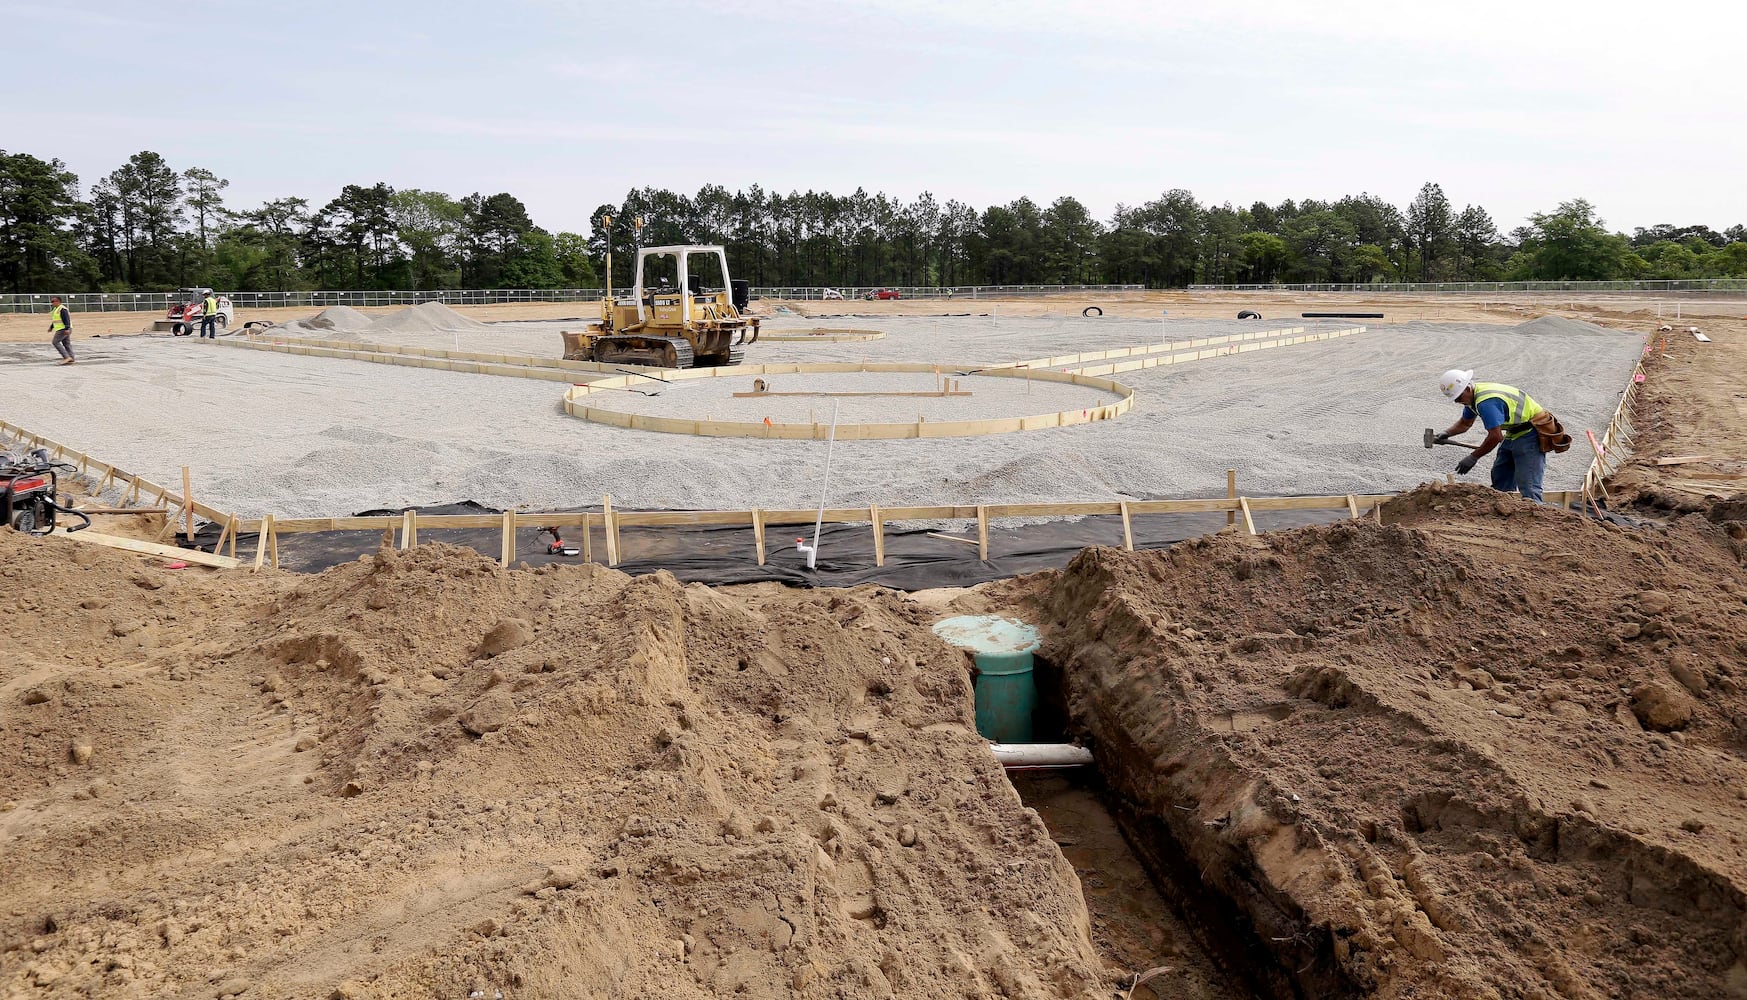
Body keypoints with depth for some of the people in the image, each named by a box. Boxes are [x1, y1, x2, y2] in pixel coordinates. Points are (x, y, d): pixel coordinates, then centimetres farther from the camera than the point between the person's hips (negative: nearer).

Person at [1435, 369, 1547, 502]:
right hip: (1513, 435, 11)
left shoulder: (1486, 402, -28)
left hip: (1530, 434, -11)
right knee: (1500, 480, 13)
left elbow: (1496, 436, -28)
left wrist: (1473, 457, -18)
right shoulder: (1472, 396, 5)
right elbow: (1465, 423, 21)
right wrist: (1446, 434, 3)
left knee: (1528, 487, -16)